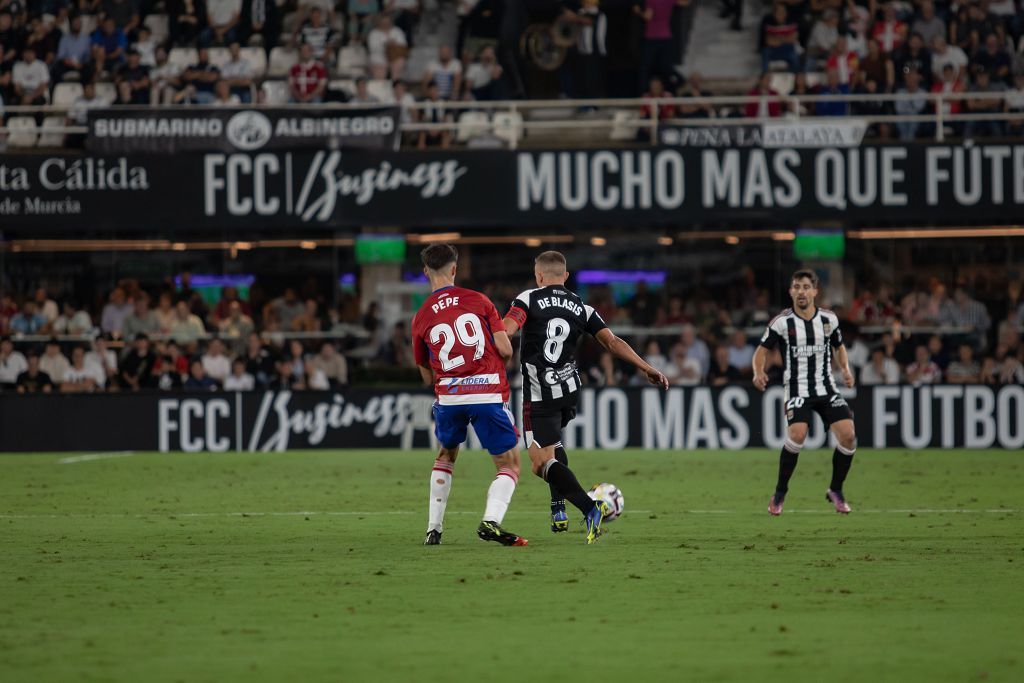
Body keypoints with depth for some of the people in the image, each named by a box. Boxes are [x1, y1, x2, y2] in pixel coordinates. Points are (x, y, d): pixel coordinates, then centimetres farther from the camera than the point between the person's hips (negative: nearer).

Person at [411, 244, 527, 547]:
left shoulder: (421, 318, 7)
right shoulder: (478, 301, 0)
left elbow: (428, 376, 15)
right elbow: (505, 349, -3)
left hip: (448, 395, 3)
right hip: (489, 393, -3)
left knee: (446, 456, 28)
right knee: (510, 465, 7)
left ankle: (434, 528, 22)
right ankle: (491, 520, -19)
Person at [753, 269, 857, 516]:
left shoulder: (829, 319, 4)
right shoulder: (782, 322, -5)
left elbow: (839, 346, 22)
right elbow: (762, 349, 3)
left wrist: (845, 368, 4)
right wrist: (759, 372, -16)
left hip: (827, 388, 3)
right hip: (797, 389, -3)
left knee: (848, 434, -13)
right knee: (797, 434, -27)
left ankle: (836, 491, 10)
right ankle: (780, 493, -8)